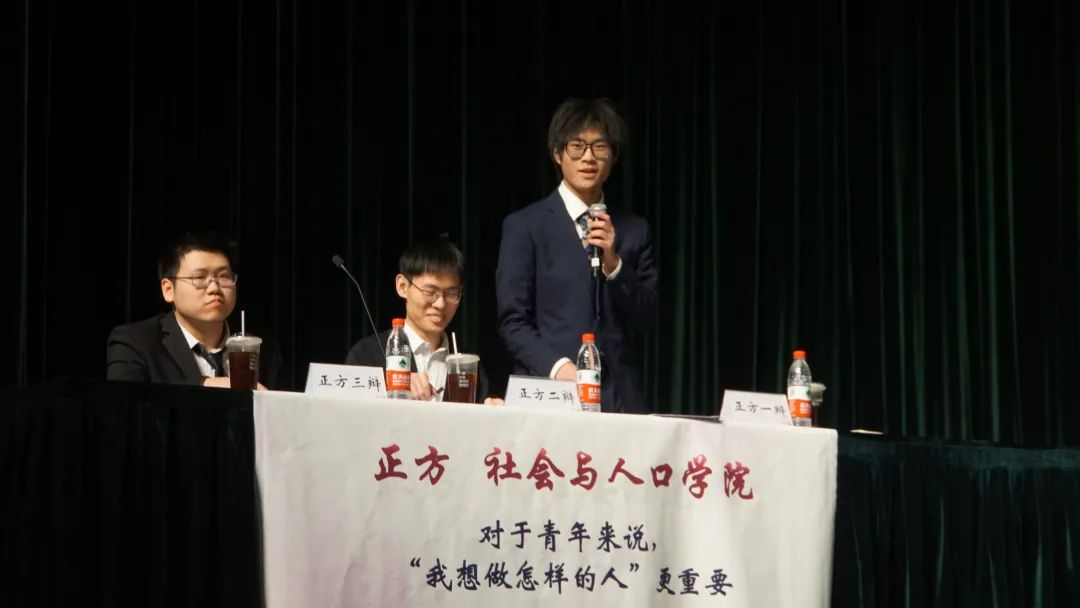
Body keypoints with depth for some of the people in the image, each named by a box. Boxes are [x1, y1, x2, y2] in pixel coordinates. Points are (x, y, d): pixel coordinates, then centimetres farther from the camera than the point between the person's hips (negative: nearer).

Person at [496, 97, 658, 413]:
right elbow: (512, 320, -2)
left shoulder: (635, 230, 13)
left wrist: (613, 262, -7)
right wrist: (558, 367, -16)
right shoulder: (524, 226, 4)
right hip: (548, 394, -3)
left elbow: (646, 320, 7)